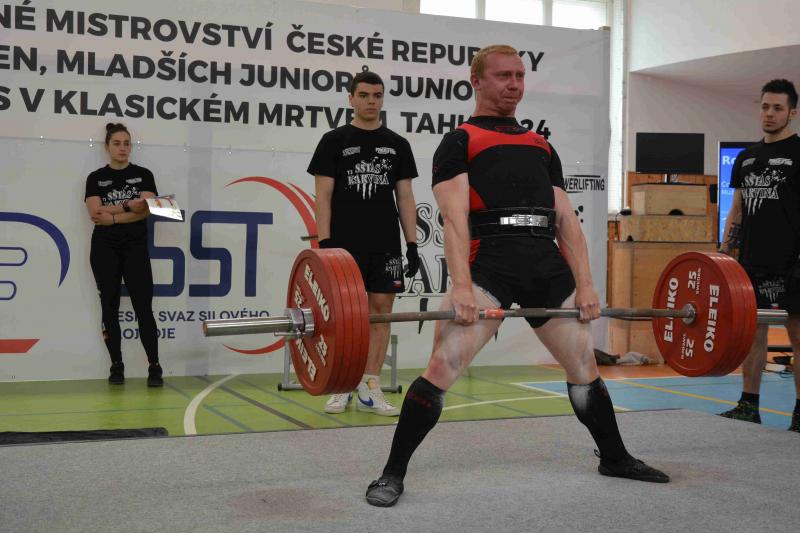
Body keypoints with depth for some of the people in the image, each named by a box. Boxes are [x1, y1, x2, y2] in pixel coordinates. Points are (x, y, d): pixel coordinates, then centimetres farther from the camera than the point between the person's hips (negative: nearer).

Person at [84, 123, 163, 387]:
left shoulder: (143, 175, 5)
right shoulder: (96, 178, 6)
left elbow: (146, 210, -8)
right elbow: (95, 212, -8)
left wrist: (112, 217, -15)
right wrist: (128, 206, -14)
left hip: (135, 248, -1)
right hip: (104, 249, 1)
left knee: (143, 307, -6)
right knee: (110, 306, 4)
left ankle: (154, 367, -5)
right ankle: (116, 366, 11)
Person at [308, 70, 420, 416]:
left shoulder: (397, 145, 11)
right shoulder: (334, 141, 2)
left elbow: (405, 198, 10)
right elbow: (323, 197, -2)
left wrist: (412, 245, 3)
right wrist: (324, 243, -10)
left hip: (385, 246, 3)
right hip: (345, 245, -3)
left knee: (381, 309, 1)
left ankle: (369, 390, 7)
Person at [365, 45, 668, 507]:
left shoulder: (541, 147, 26)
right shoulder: (460, 143, 10)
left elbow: (567, 219, 18)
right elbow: (456, 219, -5)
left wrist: (585, 284, 7)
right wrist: (462, 286, -18)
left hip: (548, 263, 5)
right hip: (491, 262, -5)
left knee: (585, 364, 14)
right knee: (443, 367, -14)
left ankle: (615, 457, 33)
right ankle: (393, 474, -3)